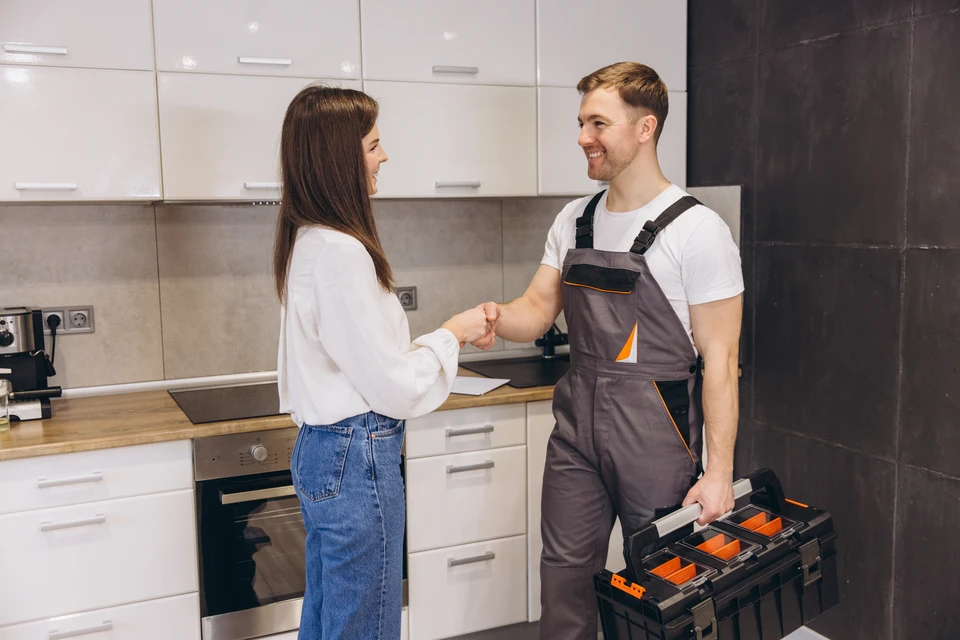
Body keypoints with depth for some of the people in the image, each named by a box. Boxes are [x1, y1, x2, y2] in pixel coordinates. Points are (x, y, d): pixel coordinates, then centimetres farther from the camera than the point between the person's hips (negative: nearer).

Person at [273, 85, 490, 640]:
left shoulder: (307, 240, 8)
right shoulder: (342, 252, -22)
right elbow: (393, 384, -19)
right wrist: (452, 335, -3)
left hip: (321, 448, 10)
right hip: (358, 456, -10)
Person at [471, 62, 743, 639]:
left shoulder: (696, 229, -12)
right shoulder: (573, 221, 7)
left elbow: (719, 359, -12)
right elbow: (539, 310, 8)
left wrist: (719, 470, -14)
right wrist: (497, 318, -16)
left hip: (654, 433, -5)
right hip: (577, 422, 5)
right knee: (565, 573, 13)